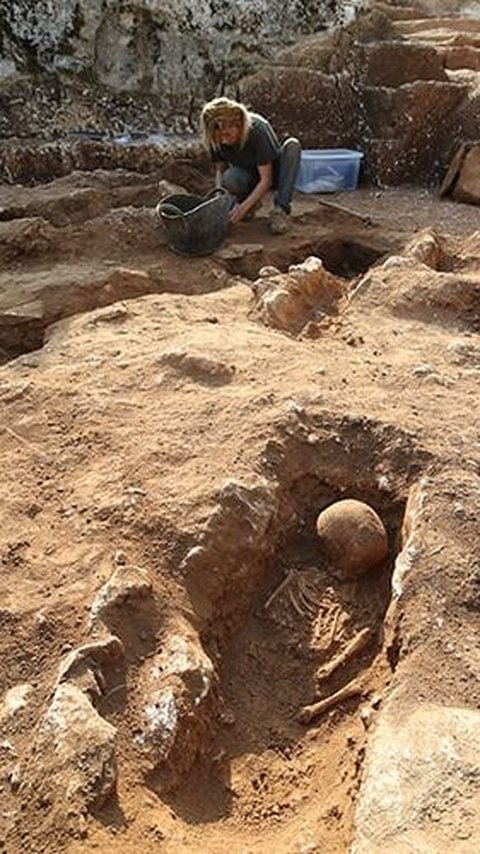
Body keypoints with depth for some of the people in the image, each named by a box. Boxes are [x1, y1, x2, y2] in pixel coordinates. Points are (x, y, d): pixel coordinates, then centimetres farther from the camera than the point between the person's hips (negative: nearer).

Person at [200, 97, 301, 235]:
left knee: (292, 145, -35)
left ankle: (280, 210, -29)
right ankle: (248, 199, -1)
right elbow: (220, 170, -5)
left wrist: (244, 206, -40)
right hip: (248, 174, 2)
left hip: (272, 173, -2)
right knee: (229, 179, -36)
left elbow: (266, 180, -30)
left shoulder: (258, 130, -31)